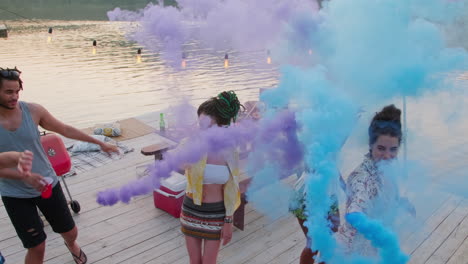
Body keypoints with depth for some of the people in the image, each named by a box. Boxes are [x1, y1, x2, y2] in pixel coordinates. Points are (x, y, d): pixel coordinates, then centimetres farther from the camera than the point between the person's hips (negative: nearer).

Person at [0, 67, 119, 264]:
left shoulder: (33, 110, -11)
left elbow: (65, 129, 1)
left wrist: (100, 143, 4)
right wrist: (25, 176, -27)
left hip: (48, 184, 2)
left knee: (70, 232, 17)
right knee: (37, 247, 1)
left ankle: (71, 245, 54)